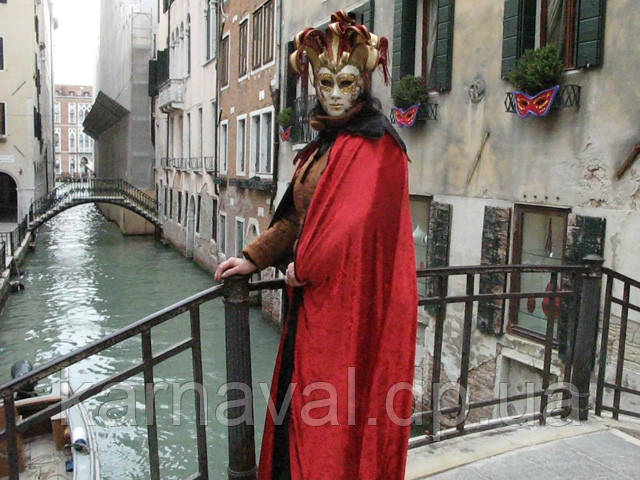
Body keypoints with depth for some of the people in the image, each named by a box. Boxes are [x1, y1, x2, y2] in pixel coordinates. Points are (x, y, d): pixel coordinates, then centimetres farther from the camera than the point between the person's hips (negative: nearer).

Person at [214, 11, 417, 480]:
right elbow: (296, 216, 17)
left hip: (351, 302, -8)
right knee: (300, 400, 17)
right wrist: (254, 258, 10)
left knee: (336, 411, 2)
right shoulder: (324, 145, 15)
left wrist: (304, 266, -10)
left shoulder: (375, 144, -11)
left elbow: (358, 221, -19)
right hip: (313, 297, 8)